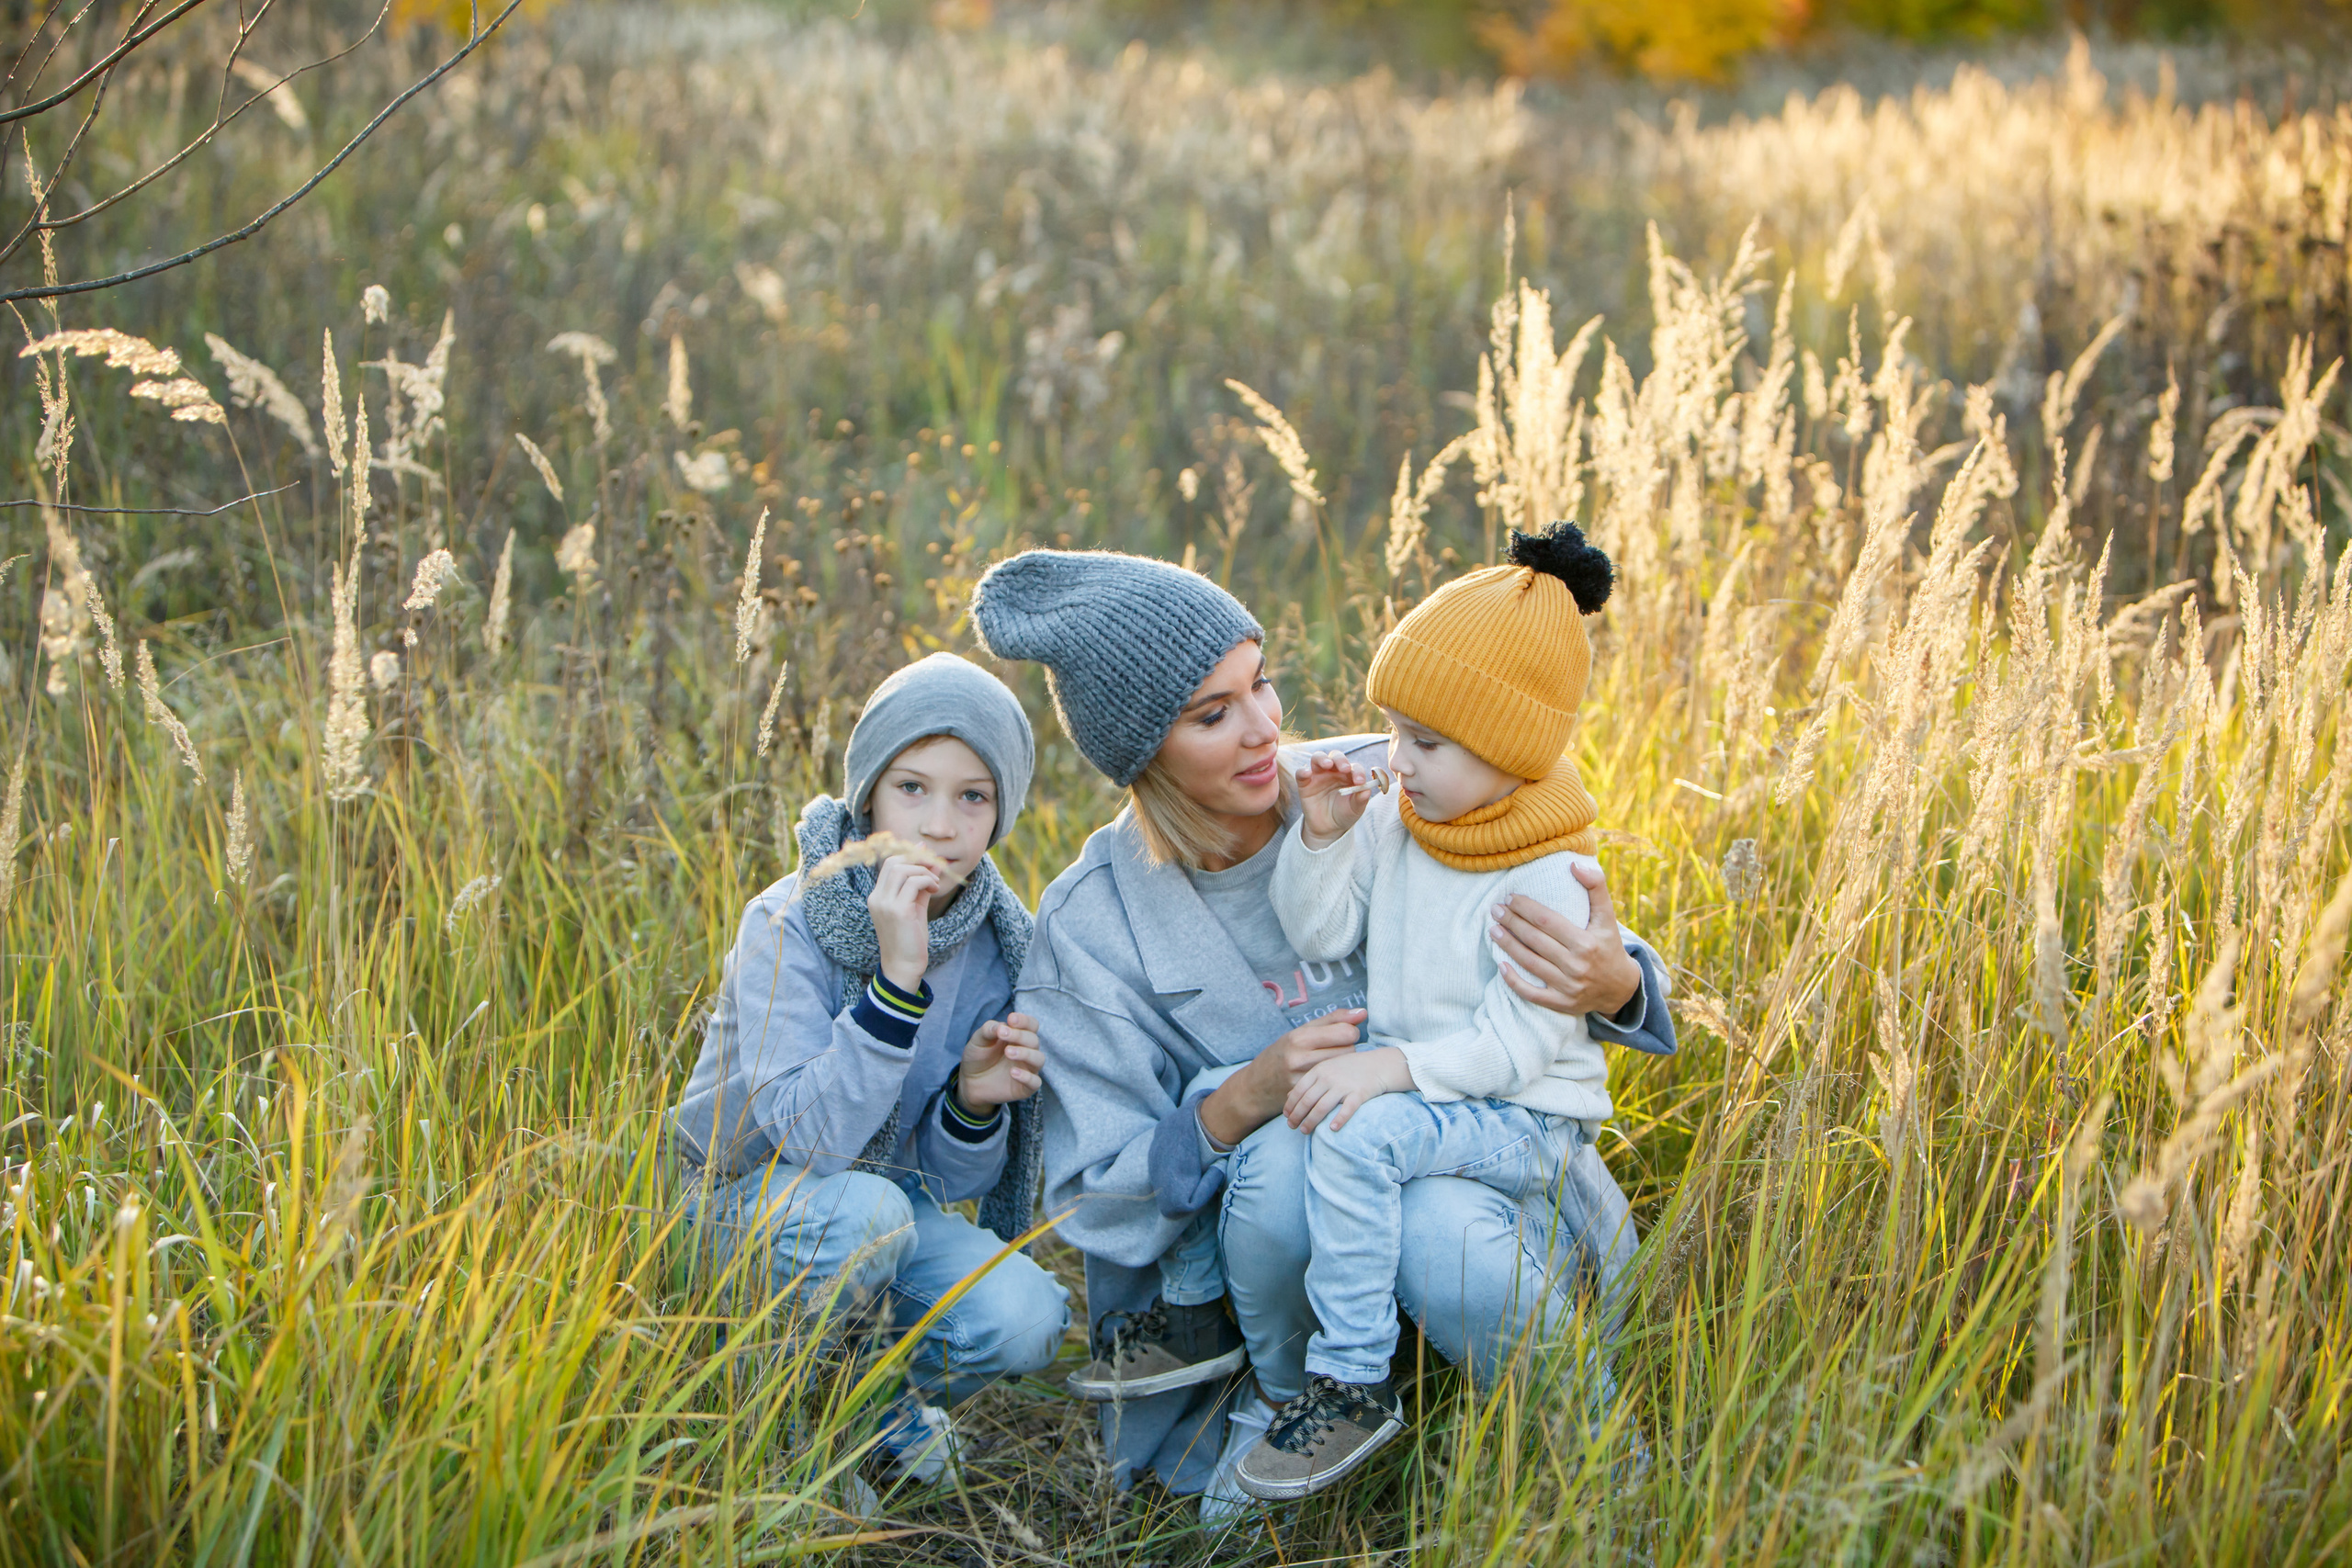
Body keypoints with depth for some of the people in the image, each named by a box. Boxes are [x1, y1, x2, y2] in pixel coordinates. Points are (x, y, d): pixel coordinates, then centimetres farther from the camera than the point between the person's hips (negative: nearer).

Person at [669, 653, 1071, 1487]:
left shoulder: (998, 944, -9)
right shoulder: (787, 926, -22)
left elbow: (953, 1182, -4)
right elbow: (808, 1137, -33)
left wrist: (974, 1105, -26)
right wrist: (897, 978, -40)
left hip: (896, 1192, 4)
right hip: (745, 1193, -4)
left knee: (1023, 1321, -23)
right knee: (864, 1213, -36)